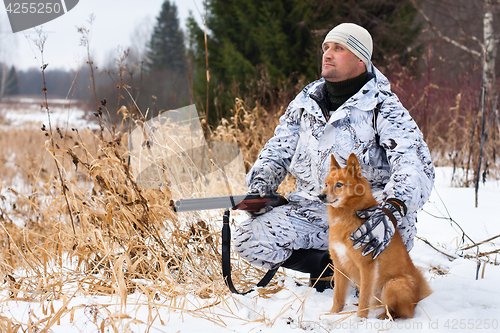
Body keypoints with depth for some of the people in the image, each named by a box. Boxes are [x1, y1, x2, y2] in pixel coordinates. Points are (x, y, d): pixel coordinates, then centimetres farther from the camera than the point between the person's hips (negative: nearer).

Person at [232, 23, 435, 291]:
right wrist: (259, 187, -4)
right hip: (312, 209, 5)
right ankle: (326, 264, 1)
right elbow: (277, 151, 19)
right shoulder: (305, 102, 10)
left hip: (367, 208, -4)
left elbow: (417, 167, -20)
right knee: (248, 240, -17)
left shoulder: (383, 107, -7)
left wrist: (390, 211, -40)